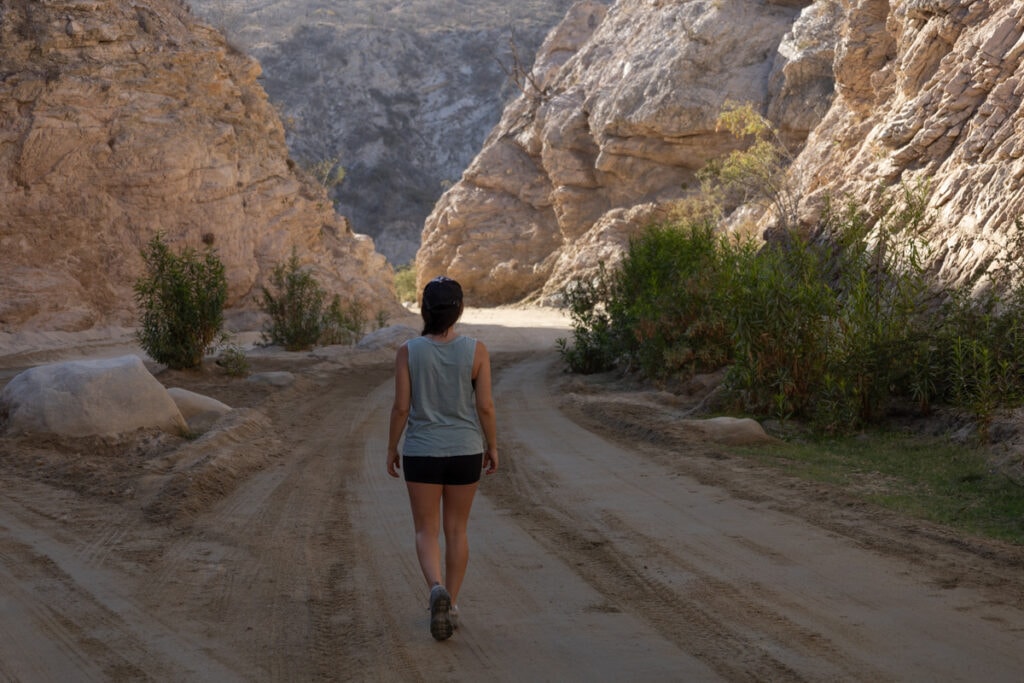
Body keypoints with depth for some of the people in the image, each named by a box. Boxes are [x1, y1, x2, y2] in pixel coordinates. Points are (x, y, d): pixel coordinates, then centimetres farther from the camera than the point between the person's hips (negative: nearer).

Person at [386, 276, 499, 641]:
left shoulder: (408, 351, -10)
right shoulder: (476, 350, -10)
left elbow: (401, 407, -8)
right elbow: (485, 406, -8)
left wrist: (391, 448, 5)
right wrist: (492, 446, 6)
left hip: (422, 453, -1)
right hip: (465, 452, 1)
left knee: (427, 532, 7)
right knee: (457, 529, 16)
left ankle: (437, 590, -19)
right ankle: (451, 605, 21)